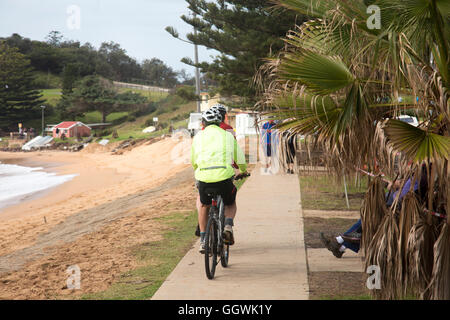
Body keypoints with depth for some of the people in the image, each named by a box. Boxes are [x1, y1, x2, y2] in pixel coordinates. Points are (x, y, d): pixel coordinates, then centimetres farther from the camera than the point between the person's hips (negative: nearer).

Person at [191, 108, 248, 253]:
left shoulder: (198, 136, 16)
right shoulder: (228, 135, 15)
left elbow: (194, 162, 25)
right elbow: (240, 159, 21)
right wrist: (243, 171, 44)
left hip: (204, 177, 1)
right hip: (224, 176, -1)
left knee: (204, 206, 28)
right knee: (231, 204, 27)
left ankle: (203, 240, 19)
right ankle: (228, 226, -2)